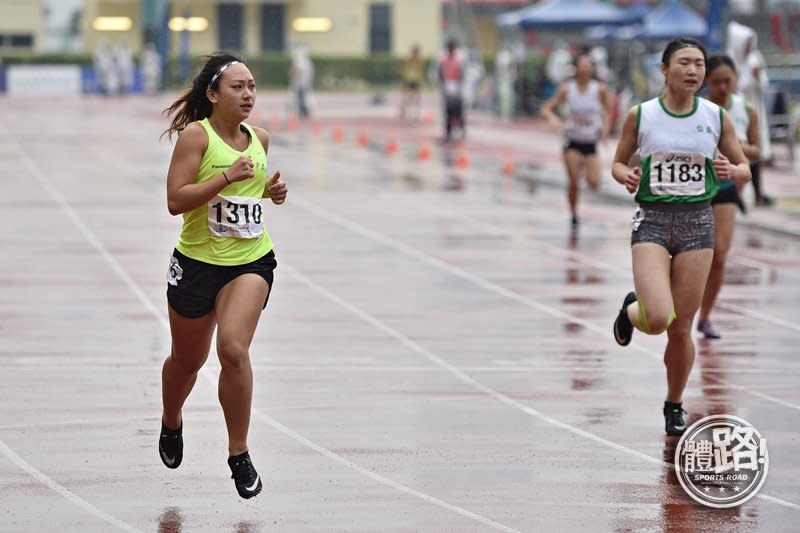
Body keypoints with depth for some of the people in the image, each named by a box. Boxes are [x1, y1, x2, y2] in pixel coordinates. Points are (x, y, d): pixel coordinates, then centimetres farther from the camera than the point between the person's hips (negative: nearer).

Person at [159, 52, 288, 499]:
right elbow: (175, 200, -19)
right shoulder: (196, 135, -11)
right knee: (188, 360, 15)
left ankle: (240, 455, -10)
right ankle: (172, 425, 48)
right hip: (197, 262, -2)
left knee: (233, 349, -20)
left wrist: (272, 191, 3)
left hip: (251, 261, 2)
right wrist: (228, 176, -26)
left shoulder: (259, 139, 5)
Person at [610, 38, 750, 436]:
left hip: (697, 222, 2)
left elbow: (744, 170, 9)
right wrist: (626, 176, -13)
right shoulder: (640, 115, -2)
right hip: (652, 220, -2)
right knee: (658, 319, -20)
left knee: (681, 328, 4)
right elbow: (618, 162, 10)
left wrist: (732, 172, -14)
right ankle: (631, 310, 18)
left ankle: (674, 405, 26)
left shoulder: (716, 117, 2)